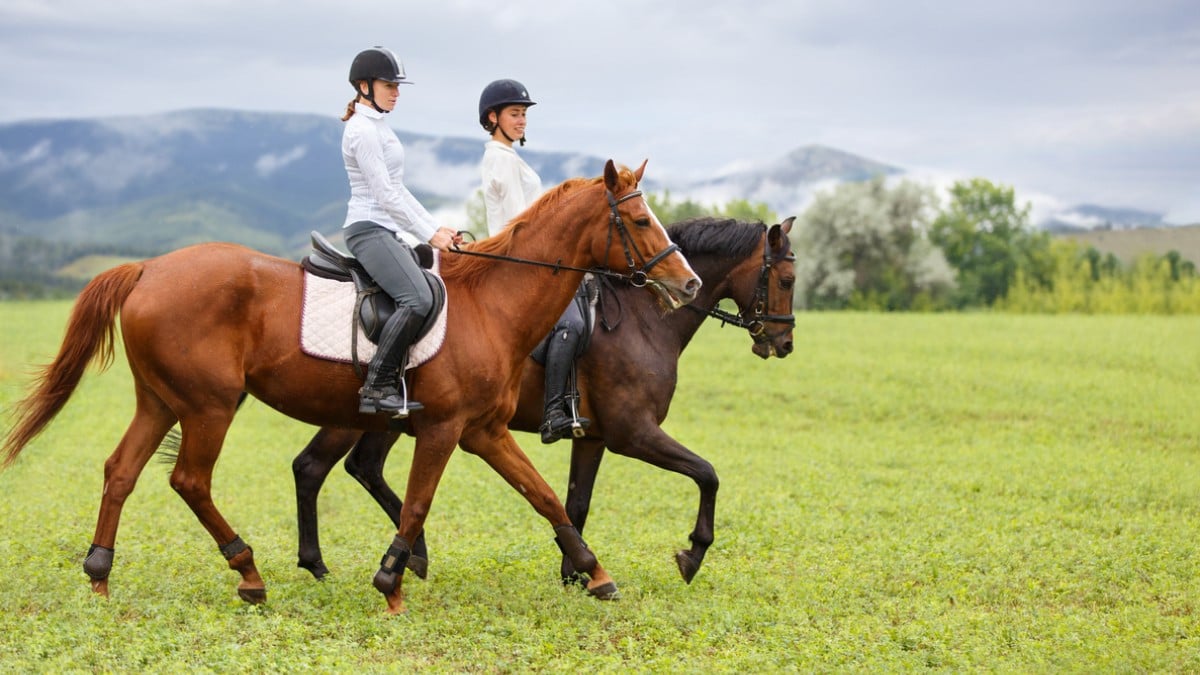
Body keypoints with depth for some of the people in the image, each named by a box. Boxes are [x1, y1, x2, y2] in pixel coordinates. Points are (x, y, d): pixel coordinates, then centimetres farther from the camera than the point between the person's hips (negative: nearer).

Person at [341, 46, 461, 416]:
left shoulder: (378, 127, 20)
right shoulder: (362, 130, -11)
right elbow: (385, 195, -16)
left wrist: (437, 228, 14)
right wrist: (430, 235, -14)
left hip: (390, 231, 11)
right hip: (370, 229, -11)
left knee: (432, 296, 4)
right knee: (417, 300, -25)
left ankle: (391, 383, 2)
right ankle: (377, 386, -21)